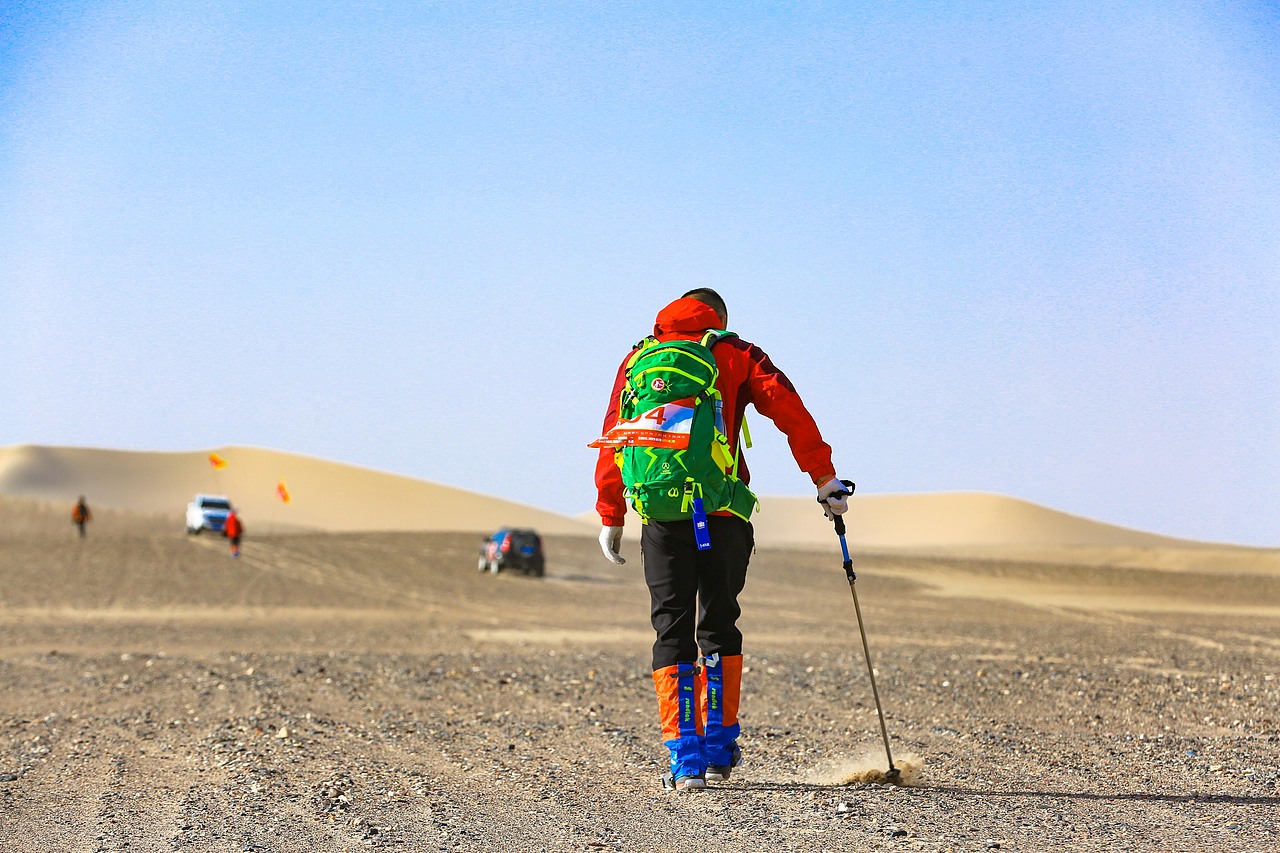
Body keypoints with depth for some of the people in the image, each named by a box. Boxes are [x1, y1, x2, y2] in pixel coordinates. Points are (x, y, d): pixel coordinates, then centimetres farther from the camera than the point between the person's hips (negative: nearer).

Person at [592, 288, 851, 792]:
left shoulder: (638, 359, 16)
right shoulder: (735, 354, 11)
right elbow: (791, 412, 0)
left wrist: (610, 517, 13)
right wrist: (824, 479, 3)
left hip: (661, 513, 1)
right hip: (722, 512, -1)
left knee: (671, 631, 4)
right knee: (718, 624, 15)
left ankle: (684, 760, -4)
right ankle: (719, 749, 18)